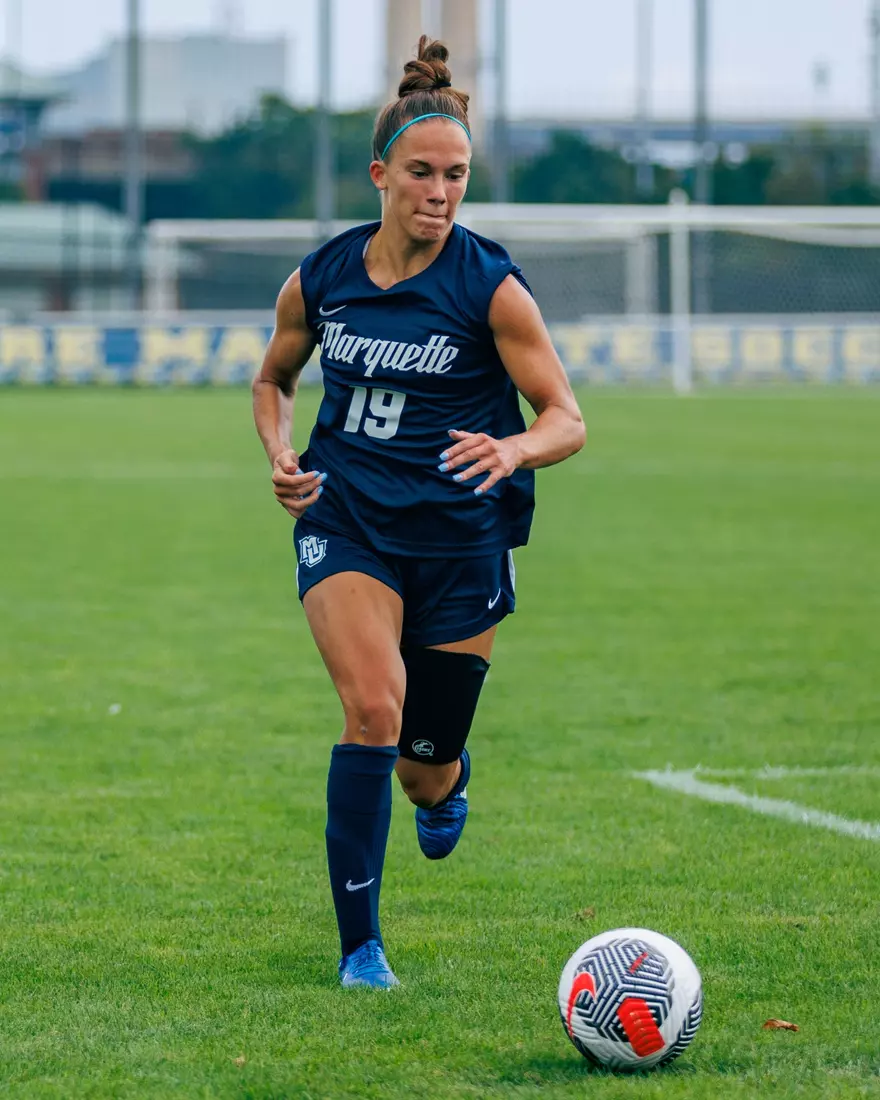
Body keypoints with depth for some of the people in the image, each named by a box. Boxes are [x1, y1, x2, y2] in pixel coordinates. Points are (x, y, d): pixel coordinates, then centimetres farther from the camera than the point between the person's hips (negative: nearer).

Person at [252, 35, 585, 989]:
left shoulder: (491, 287, -9)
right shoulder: (318, 281, -1)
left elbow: (566, 418, -7)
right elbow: (272, 382, 19)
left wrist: (514, 450, -29)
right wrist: (281, 456, -1)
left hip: (460, 535, -1)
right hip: (344, 520, 1)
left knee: (424, 769, 5)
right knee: (373, 704, -24)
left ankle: (446, 777, 47)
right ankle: (359, 945, -16)